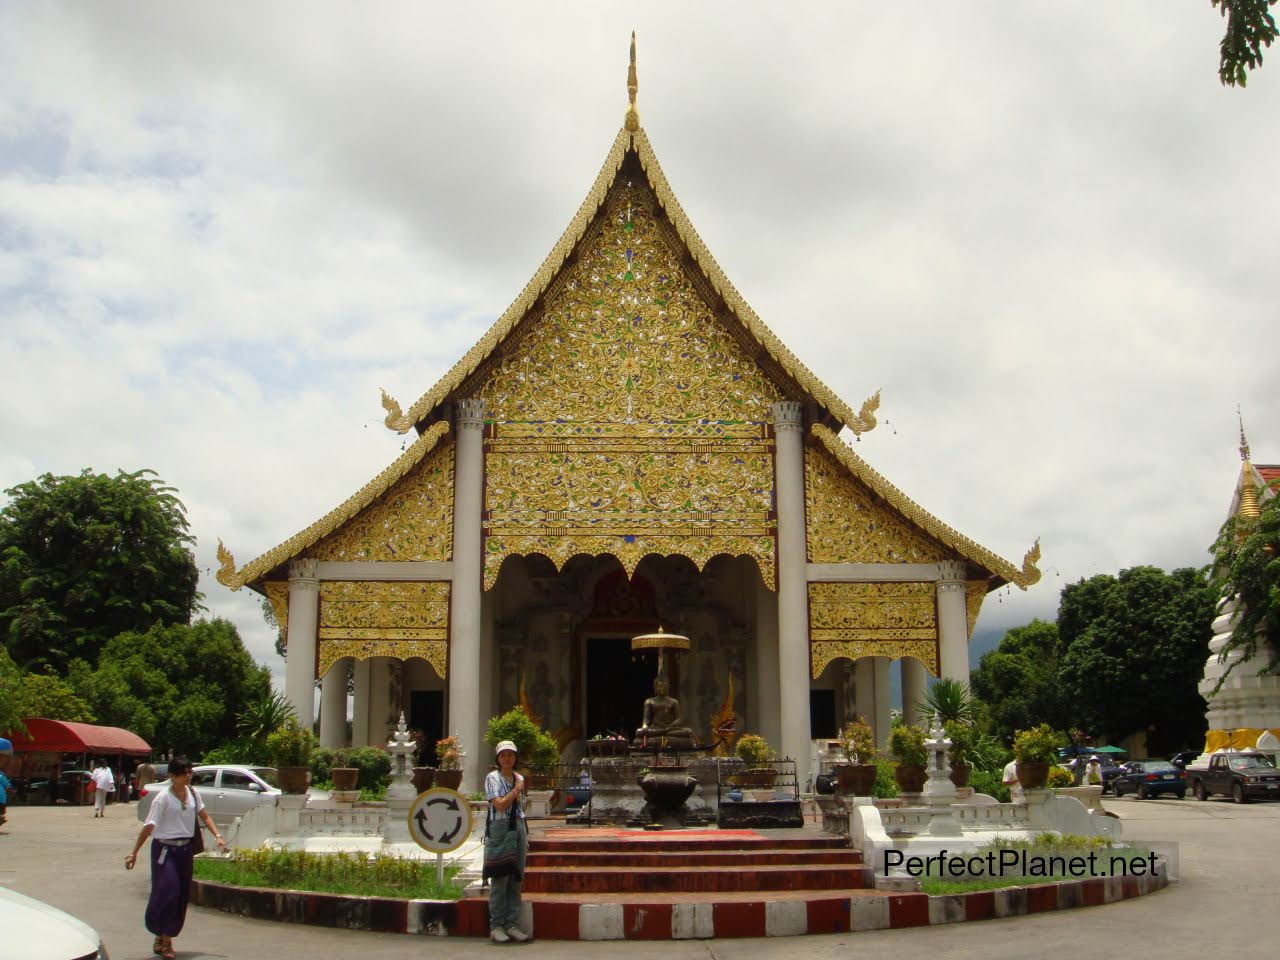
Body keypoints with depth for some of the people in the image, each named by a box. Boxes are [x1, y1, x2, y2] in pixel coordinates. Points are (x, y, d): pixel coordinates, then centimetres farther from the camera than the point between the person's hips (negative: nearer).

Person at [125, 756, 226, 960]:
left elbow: (205, 816, 10)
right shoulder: (163, 798, -13)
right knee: (167, 892, -11)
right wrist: (134, 853, -16)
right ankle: (160, 937, 8)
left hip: (185, 849, 6)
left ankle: (167, 939, 17)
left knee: (182, 896, 6)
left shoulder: (192, 794, 4)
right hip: (165, 849, -6)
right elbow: (148, 827, -14)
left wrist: (217, 836, -4)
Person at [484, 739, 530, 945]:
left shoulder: (519, 778, 14)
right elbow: (500, 804, -15)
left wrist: (526, 834, 16)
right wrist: (516, 790, -5)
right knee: (499, 879, -5)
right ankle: (496, 926, 1)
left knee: (515, 878, 6)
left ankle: (512, 924, 11)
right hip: (499, 829, -6)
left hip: (518, 828, 6)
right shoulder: (492, 778, -3)